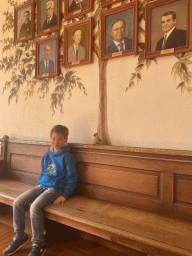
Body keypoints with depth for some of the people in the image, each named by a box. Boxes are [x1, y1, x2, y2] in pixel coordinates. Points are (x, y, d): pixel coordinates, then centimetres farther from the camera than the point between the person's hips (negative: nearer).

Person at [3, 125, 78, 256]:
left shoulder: (67, 157, -9)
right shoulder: (47, 155, 11)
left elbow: (72, 178, -8)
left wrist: (65, 195, -13)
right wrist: (37, 187, 13)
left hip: (56, 188, -7)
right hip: (41, 186, 7)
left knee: (35, 207, -28)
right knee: (17, 202, -8)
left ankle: (38, 244, -9)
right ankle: (20, 236, 9)